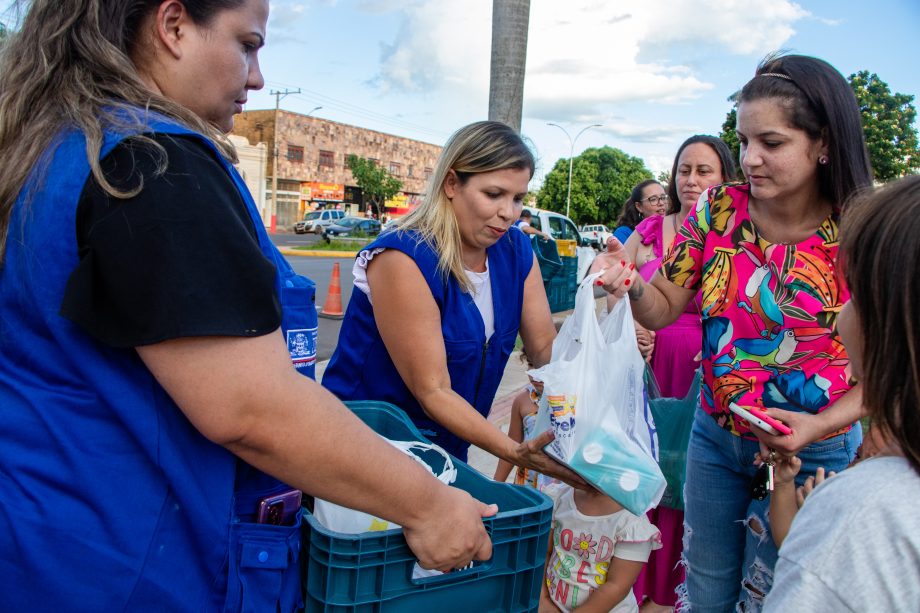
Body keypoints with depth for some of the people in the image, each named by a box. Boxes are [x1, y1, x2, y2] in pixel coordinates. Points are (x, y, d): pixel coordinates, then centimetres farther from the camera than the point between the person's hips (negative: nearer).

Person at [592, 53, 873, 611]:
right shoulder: (718, 210, -9)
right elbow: (663, 309, -7)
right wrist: (631, 282, -28)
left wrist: (821, 424, -26)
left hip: (812, 454, -3)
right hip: (715, 436, 3)